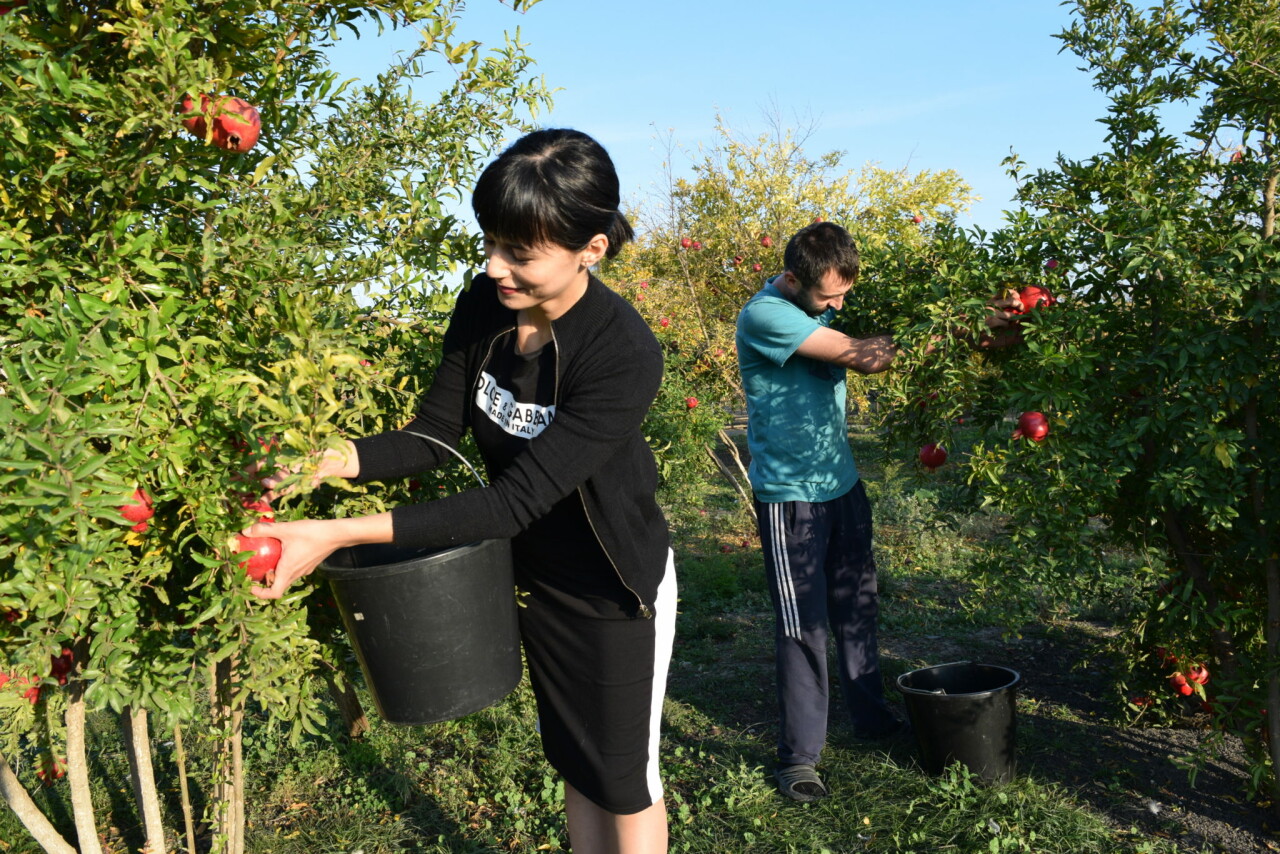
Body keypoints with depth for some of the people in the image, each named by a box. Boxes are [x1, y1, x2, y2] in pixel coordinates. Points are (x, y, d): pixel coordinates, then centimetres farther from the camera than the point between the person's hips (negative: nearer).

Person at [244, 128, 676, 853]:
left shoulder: (624, 355, -34)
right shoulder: (483, 306, -14)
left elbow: (513, 502, -35)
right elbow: (435, 435, -7)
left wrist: (341, 534, -39)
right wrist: (331, 461, -26)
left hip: (616, 592, -5)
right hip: (536, 574, 6)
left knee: (625, 780, 14)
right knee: (575, 765, 23)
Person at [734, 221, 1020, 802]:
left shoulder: (825, 302, 5)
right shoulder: (765, 315, -20)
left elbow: (881, 349, 4)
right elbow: (858, 355, -25)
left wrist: (976, 322, -12)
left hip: (841, 484, 8)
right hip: (790, 496, -7)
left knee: (857, 608, 18)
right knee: (803, 626, -1)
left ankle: (871, 717, 36)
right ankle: (798, 755, 13)